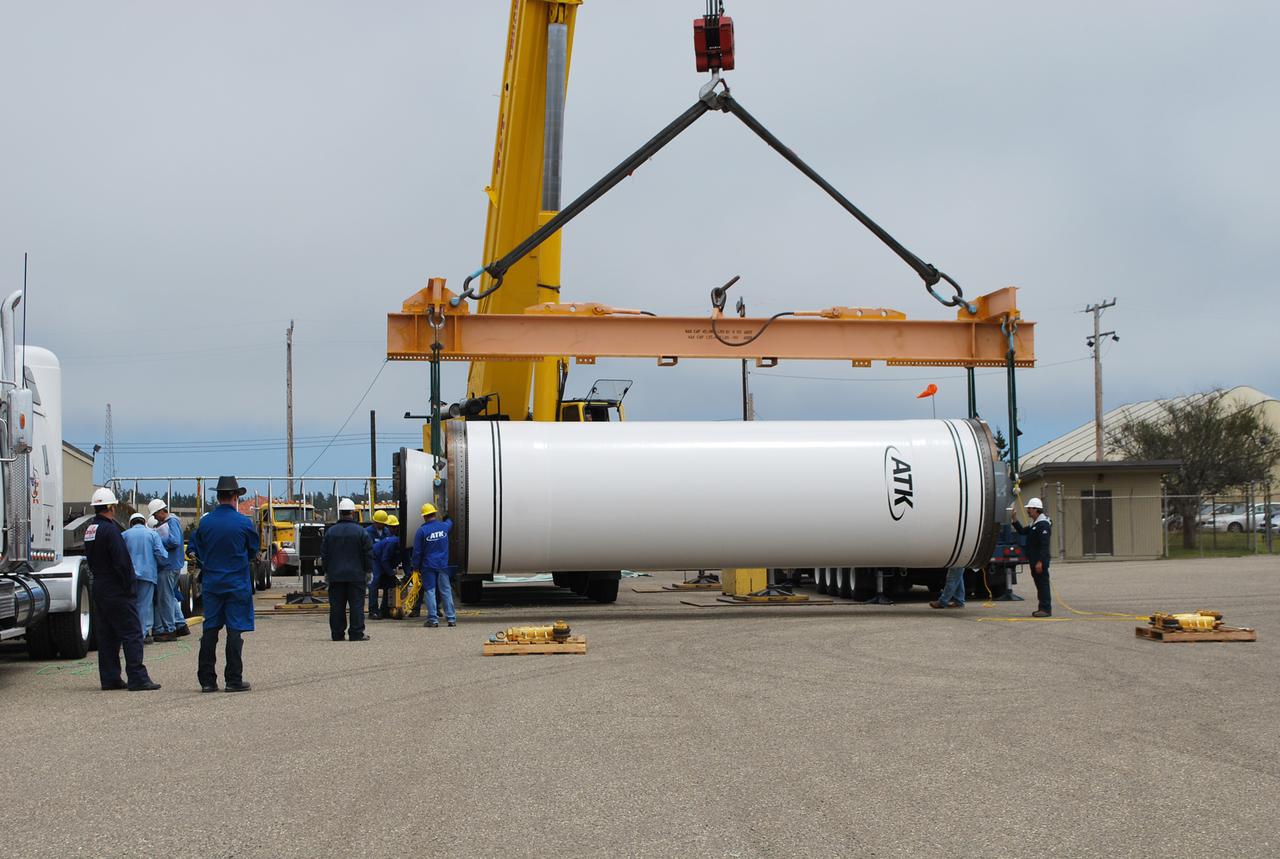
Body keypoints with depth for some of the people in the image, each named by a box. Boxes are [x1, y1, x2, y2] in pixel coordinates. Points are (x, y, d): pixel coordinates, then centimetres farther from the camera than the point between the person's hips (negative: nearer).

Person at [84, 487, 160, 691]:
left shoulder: (89, 530, 12)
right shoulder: (110, 529, -17)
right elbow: (121, 562, -20)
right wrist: (129, 587, -13)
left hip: (99, 588, 9)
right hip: (117, 591, -9)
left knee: (106, 635, 12)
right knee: (131, 634, -7)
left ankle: (110, 678, 15)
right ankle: (137, 678, -9)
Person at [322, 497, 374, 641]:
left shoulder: (330, 531, 3)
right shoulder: (360, 532, -5)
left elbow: (324, 554, 8)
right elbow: (368, 553, -3)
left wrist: (327, 571, 18)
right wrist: (369, 571, 7)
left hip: (335, 575, 3)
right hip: (356, 575, -3)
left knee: (336, 606, 7)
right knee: (356, 605, 0)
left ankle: (337, 634, 8)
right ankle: (356, 634, -3)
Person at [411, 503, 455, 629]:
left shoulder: (422, 531, -10)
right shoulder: (444, 526, 2)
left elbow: (417, 552, -7)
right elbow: (450, 523, 29)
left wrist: (416, 567, 2)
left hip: (428, 566, -3)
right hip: (443, 565, 3)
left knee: (430, 591, 1)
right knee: (446, 591, 8)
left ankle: (433, 619, -1)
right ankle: (451, 618, 9)